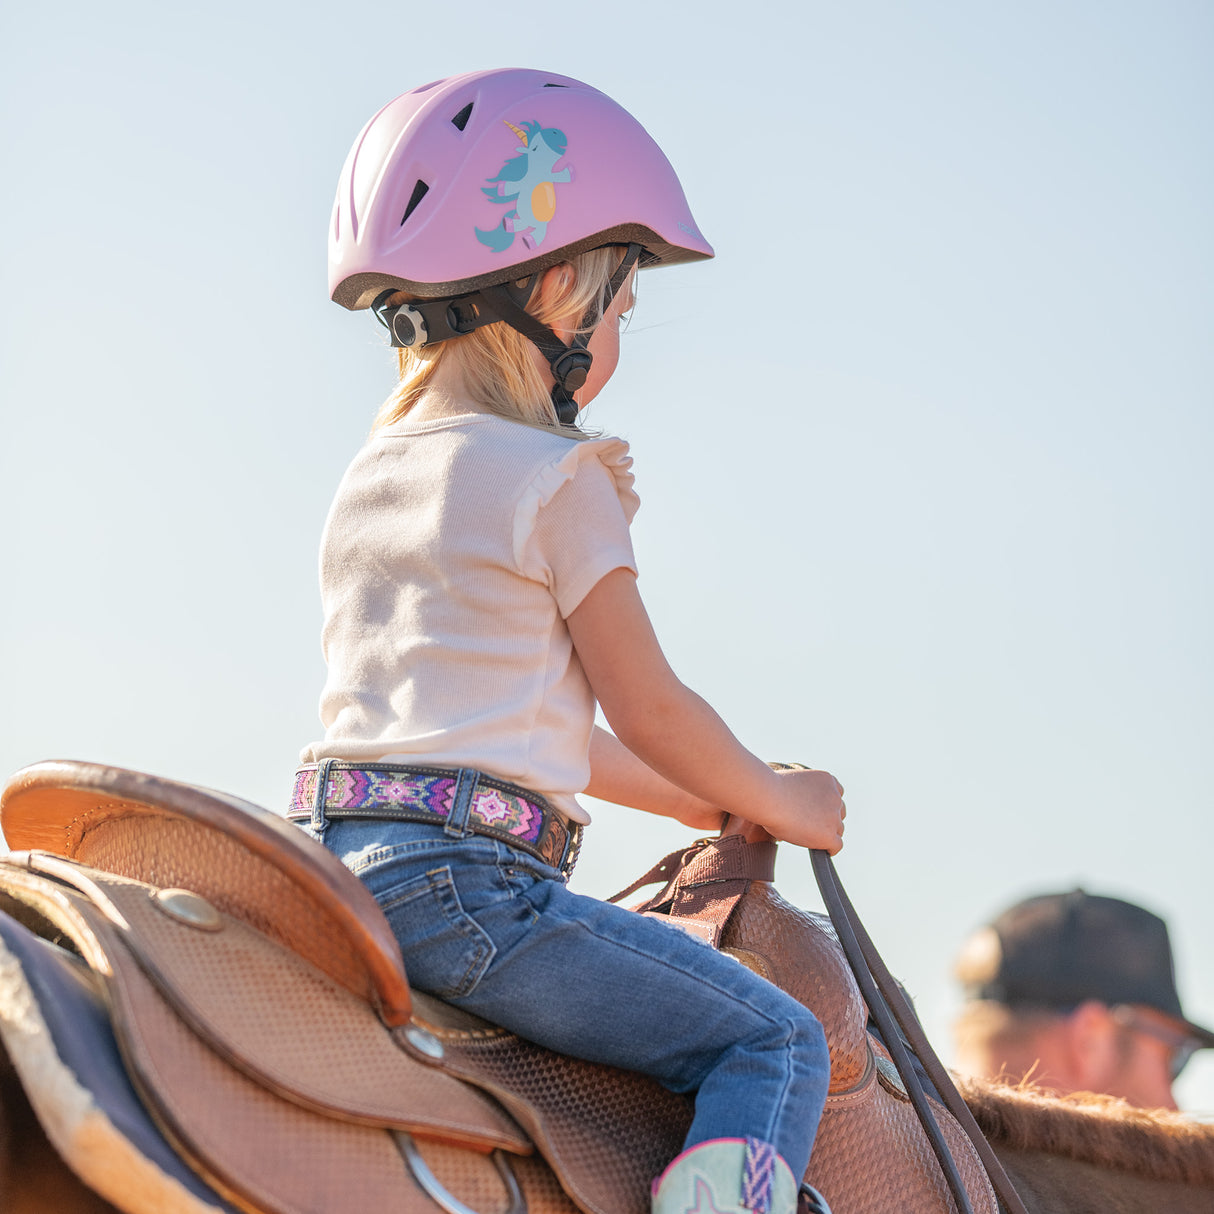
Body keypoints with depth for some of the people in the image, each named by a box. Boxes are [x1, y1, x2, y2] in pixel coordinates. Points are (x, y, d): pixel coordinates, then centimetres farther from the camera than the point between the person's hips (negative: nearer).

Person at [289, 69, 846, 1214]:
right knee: (778, 1041, -2)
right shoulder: (561, 480, -5)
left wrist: (690, 798, 31)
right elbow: (647, 709, -2)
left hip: (332, 860, 8)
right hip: (467, 881, -8)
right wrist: (776, 802, 17)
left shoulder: (366, 480, 20)